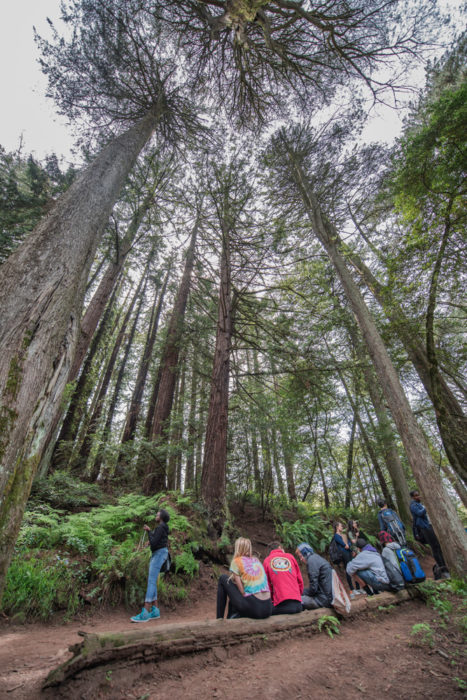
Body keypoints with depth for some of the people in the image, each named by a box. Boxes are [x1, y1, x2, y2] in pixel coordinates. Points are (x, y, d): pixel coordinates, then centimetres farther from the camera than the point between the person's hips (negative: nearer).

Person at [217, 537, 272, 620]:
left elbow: (242, 591, -6)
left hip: (252, 608, -6)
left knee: (223, 578, 12)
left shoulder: (236, 561, -3)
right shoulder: (257, 560, 14)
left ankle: (219, 618, 15)